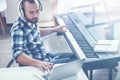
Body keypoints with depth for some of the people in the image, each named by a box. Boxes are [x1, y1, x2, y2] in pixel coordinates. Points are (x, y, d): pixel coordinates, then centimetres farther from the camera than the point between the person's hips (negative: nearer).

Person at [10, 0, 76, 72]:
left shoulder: (31, 20, -2)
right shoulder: (18, 29, -29)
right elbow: (18, 55, -41)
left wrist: (55, 29, 23)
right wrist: (38, 63, -55)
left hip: (45, 56, 9)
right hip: (34, 65, -9)